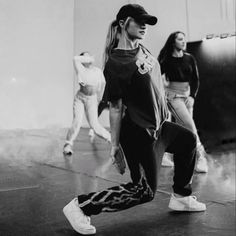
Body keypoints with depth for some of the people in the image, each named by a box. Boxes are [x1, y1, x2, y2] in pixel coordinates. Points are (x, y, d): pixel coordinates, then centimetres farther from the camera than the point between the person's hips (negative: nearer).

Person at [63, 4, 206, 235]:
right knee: (144, 191, -4)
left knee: (188, 140, 25)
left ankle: (181, 197, 36)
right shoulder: (115, 63, -23)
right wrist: (115, 144, -16)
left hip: (157, 125, 10)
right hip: (139, 132, -9)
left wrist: (163, 110, 22)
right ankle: (79, 206, -2)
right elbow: (115, 107, -22)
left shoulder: (142, 50, 4)